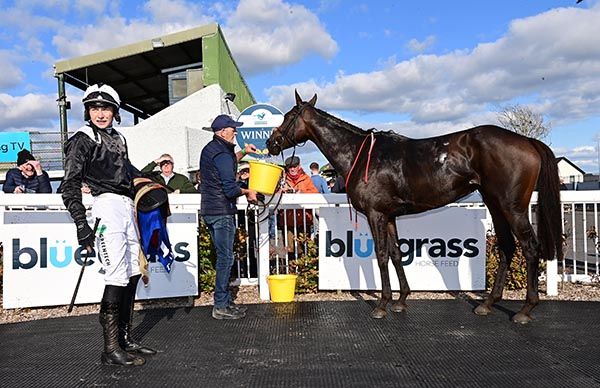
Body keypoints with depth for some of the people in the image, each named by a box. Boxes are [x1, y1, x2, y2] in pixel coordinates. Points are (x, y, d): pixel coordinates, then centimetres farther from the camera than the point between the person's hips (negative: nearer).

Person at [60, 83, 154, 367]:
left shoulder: (118, 138, 21)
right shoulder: (82, 139, 0)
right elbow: (70, 186, -7)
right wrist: (81, 224, -16)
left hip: (127, 206, 8)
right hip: (106, 204, -8)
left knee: (133, 272, 8)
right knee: (117, 275, -13)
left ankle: (125, 339, 18)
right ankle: (111, 350, -7)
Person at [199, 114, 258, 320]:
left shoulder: (209, 149, 14)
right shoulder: (222, 154, -17)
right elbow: (230, 189, -21)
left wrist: (242, 153, 23)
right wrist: (247, 191, -4)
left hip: (209, 209, 10)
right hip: (222, 212, -10)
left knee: (222, 256, 15)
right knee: (225, 258, -4)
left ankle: (225, 301, 23)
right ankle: (221, 306, 2)